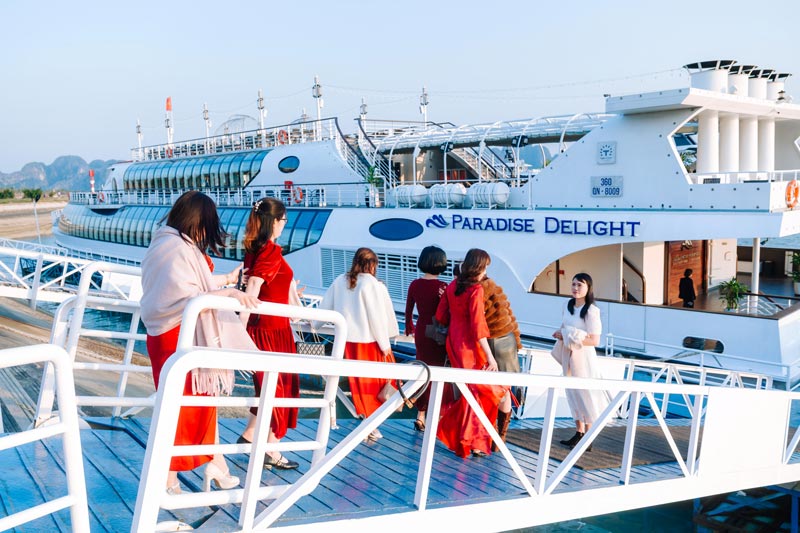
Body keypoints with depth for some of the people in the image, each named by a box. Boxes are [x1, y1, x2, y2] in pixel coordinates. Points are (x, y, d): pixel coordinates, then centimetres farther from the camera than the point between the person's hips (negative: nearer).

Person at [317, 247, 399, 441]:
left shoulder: (340, 281, 3)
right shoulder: (371, 284, -12)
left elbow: (326, 305, 14)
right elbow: (377, 317, -13)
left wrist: (314, 323, 31)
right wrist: (385, 344, -6)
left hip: (348, 340, 5)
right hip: (370, 341, -5)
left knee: (358, 381, 14)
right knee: (374, 381, 6)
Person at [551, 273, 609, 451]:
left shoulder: (591, 311, -15)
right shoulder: (568, 306, 6)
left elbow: (595, 340, -17)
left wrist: (570, 337, -20)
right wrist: (560, 334, -2)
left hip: (583, 356, -7)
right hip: (568, 355, 7)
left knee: (585, 394, -1)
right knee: (573, 393, 12)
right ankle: (579, 433, 23)